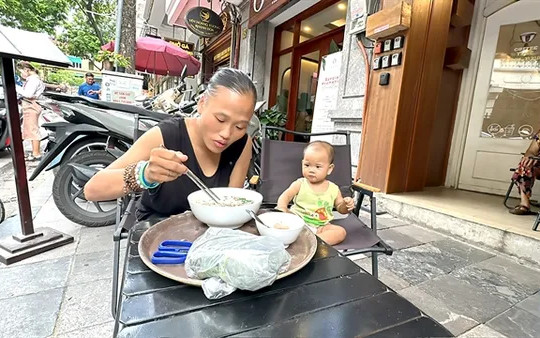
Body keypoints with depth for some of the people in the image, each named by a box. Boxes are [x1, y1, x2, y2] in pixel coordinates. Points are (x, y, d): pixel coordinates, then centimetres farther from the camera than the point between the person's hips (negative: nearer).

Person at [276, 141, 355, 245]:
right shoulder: (300, 184, -3)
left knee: (341, 232, -22)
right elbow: (285, 196, -12)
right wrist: (282, 208, -33)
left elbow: (340, 208, 13)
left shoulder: (333, 189, 2)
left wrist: (346, 205, -11)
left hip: (319, 226, 2)